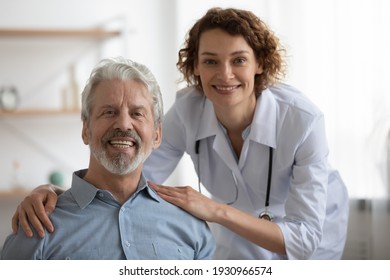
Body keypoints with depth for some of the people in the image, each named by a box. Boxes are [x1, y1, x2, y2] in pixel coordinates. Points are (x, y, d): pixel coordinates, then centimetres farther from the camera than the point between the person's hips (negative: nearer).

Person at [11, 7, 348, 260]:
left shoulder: (302, 119, -34)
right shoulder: (188, 110, -24)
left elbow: (304, 237, -35)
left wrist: (217, 211, -47)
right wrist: (53, 193, -43)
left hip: (313, 234, -2)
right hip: (240, 239, 2)